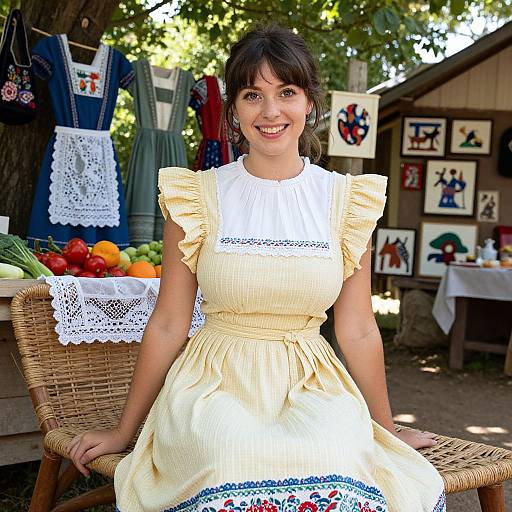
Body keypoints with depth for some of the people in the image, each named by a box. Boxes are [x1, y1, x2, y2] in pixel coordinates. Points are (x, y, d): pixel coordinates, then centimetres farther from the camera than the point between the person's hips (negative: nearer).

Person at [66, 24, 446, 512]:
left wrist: (386, 431, 18)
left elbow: (357, 331, 10)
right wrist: (123, 432, 10)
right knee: (236, 466, -35)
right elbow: (167, 324, 5)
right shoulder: (198, 196, 0)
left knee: (334, 470, -31)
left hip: (310, 384, 2)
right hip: (215, 382, -1)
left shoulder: (343, 201, 3)